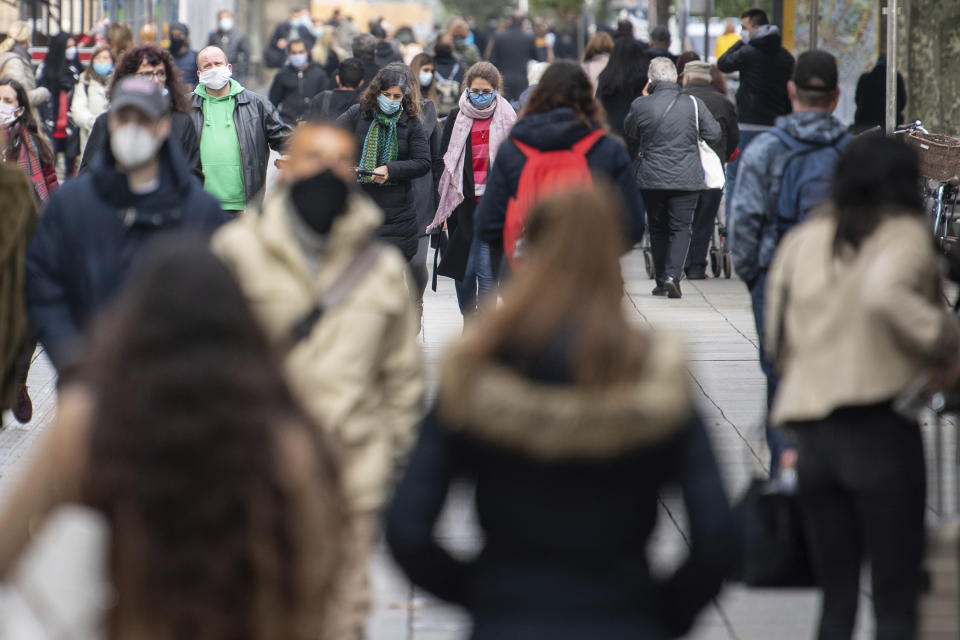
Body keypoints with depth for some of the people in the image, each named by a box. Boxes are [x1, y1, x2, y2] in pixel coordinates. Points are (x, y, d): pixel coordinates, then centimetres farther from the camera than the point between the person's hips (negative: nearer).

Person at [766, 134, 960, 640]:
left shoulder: (803, 240, 13)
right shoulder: (905, 235, -4)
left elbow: (777, 339, 14)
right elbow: (884, 294, -25)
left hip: (811, 430, 5)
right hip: (880, 423, -5)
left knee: (836, 599, 12)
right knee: (896, 599, 1)